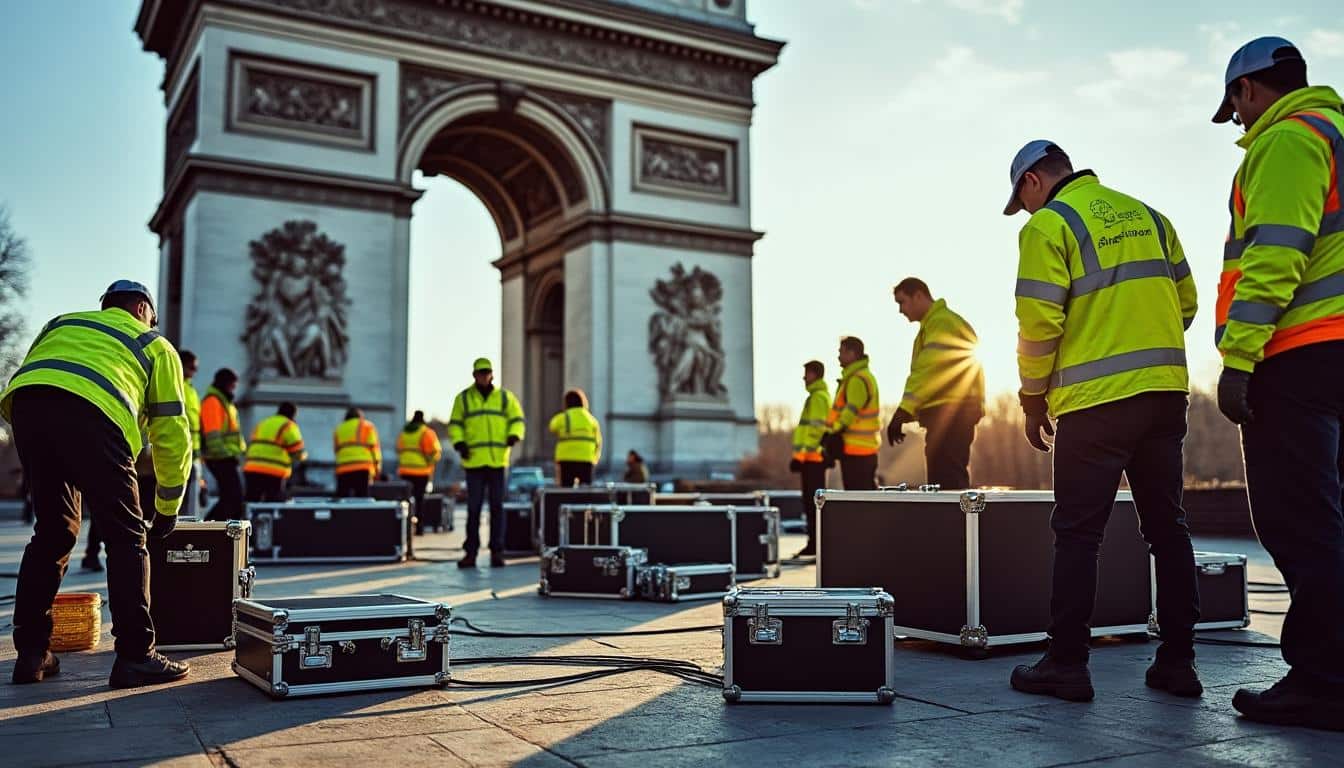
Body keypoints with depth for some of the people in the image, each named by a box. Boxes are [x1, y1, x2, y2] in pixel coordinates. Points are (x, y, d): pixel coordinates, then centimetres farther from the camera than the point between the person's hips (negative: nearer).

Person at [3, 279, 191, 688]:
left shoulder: (61, 323, 39)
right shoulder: (156, 346, 27)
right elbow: (172, 433, 24)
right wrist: (167, 509, 31)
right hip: (91, 415, -4)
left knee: (52, 532, 19)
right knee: (126, 538, 5)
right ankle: (135, 656, 2)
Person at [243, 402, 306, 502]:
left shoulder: (262, 424, 24)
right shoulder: (289, 426, 2)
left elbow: (250, 446, 24)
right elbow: (297, 453, -2)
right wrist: (304, 455, 20)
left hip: (251, 469, 6)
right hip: (273, 473, -6)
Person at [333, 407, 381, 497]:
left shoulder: (338, 429, 24)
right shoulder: (367, 425, 13)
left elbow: (337, 451, 18)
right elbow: (373, 446, 3)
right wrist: (377, 466, 3)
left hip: (342, 469, 3)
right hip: (362, 468, -3)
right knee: (361, 499, -8)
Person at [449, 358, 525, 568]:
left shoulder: (505, 397, 10)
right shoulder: (463, 398, 9)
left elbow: (517, 420, 10)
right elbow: (455, 425, 10)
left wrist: (514, 436, -11)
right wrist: (459, 443, -7)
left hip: (497, 461, 0)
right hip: (474, 461, 0)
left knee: (497, 507, 1)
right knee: (473, 507, 1)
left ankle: (497, 552, 7)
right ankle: (471, 552, 8)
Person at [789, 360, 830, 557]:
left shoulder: (818, 397, -11)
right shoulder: (818, 396, 21)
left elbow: (815, 430, -19)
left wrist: (800, 455, -21)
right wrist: (800, 455, 23)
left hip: (812, 457, -10)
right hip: (813, 458, 10)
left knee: (812, 502, -9)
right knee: (811, 502, 11)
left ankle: (815, 543, -8)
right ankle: (814, 543, 15)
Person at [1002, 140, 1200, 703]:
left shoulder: (1047, 225, -5)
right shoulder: (1145, 214, 16)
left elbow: (1038, 325, -12)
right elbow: (1186, 302, 15)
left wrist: (1034, 399, -1)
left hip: (1096, 402, -6)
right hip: (1167, 394, 7)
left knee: (1077, 533, 0)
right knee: (1167, 526, 12)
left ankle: (1067, 665, 3)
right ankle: (1177, 661, 16)